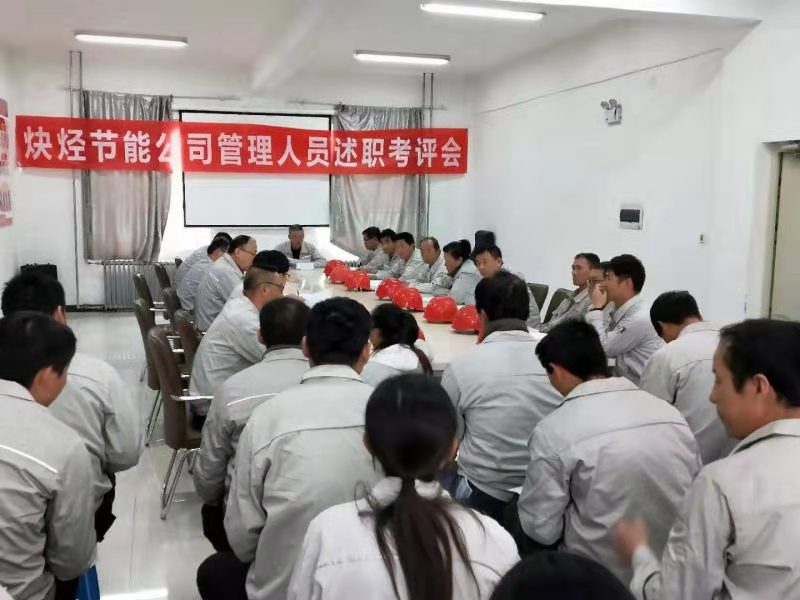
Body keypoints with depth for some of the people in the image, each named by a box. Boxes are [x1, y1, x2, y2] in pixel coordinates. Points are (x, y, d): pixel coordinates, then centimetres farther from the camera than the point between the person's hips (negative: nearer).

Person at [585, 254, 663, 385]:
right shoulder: (622, 312, 7)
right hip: (629, 384, 8)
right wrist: (599, 309, 0)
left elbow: (601, 349, -17)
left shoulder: (639, 319, -21)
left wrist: (596, 308, -11)